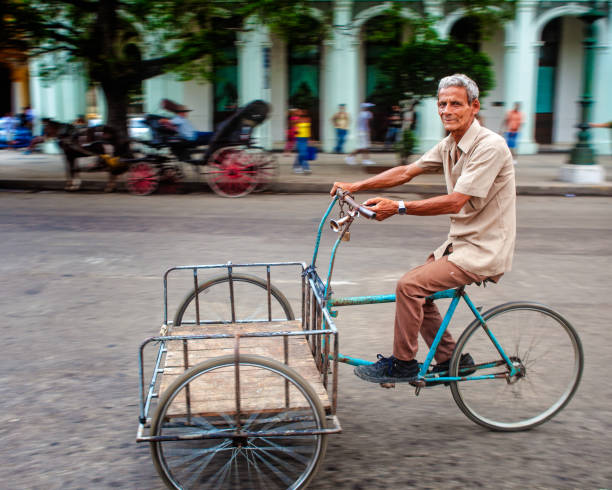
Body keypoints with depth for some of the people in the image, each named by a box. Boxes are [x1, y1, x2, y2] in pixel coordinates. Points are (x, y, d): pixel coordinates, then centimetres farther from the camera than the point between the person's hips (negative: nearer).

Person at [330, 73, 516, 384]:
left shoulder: (489, 146, -20)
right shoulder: (449, 146, 8)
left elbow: (454, 202, -26)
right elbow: (406, 172, 10)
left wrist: (398, 207, -28)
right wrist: (356, 186, 3)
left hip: (483, 250, -10)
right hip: (461, 242, 10)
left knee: (410, 286, -17)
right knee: (415, 284, 11)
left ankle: (403, 364, 1)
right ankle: (451, 358, 22)